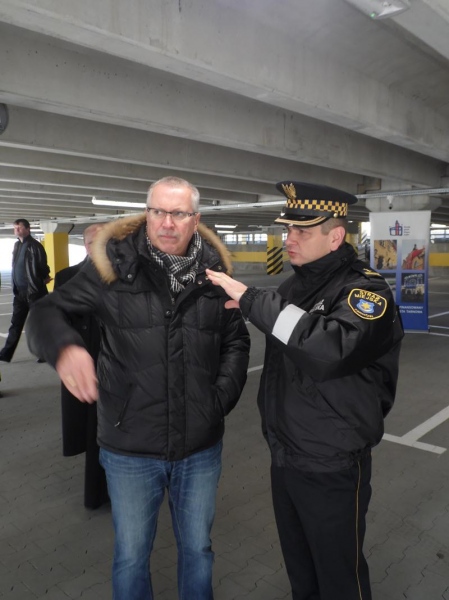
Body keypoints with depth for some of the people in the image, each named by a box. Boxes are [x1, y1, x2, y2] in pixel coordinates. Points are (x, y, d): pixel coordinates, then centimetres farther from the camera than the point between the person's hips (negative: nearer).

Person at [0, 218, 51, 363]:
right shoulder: (17, 245, 13)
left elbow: (42, 267, -13)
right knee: (16, 323, 11)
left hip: (34, 291, -7)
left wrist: (42, 280, 0)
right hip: (20, 291, 7)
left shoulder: (34, 246, -12)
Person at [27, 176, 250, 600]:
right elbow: (46, 312, -9)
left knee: (197, 549, 23)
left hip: (201, 448, 2)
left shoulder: (215, 271, -3)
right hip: (130, 449, -1)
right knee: (131, 556, 20)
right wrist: (64, 346, -31)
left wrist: (223, 398, -4)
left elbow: (236, 341, 7)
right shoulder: (114, 264, -10)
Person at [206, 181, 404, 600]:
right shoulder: (293, 285, 5)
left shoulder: (366, 290, -18)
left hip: (333, 467, -7)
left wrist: (251, 300, -35)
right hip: (284, 457, 7)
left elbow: (331, 347, -38)